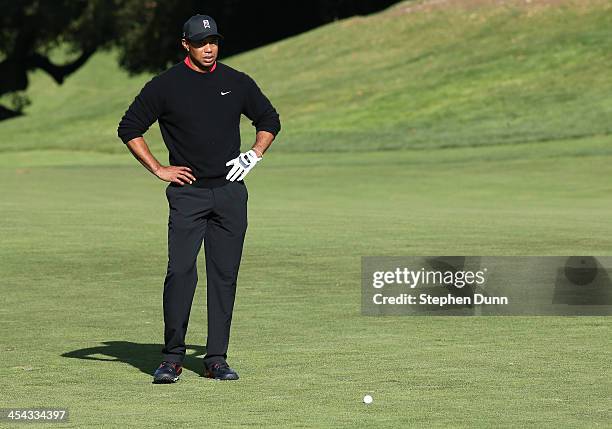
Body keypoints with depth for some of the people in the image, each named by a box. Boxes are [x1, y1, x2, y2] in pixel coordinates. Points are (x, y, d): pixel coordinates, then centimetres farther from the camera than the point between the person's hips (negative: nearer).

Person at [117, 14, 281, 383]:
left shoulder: (238, 83, 9)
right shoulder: (166, 85, 0)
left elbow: (270, 120, 22)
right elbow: (129, 129, 6)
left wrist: (254, 156, 7)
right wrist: (158, 169, -1)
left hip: (230, 192, 3)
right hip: (187, 192, -3)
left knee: (225, 275, 1)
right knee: (181, 272, -12)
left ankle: (217, 359, 7)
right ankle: (172, 358, -5)